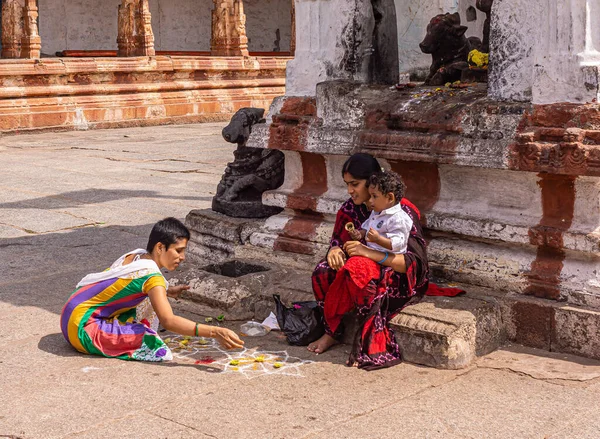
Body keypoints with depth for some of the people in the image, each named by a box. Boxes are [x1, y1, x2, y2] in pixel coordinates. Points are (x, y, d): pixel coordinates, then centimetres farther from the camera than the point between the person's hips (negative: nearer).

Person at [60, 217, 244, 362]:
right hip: (82, 327, -9)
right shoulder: (151, 276, -22)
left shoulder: (135, 255, 2)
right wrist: (214, 332, -36)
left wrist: (166, 292, 8)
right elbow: (168, 321, -32)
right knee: (160, 352, -22)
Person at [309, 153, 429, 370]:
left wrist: (369, 252, -34)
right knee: (324, 271, -20)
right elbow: (338, 241, 8)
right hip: (371, 270, 6)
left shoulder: (402, 212, -18)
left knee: (359, 268, -36)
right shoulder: (350, 209, 2)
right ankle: (332, 332, -9)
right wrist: (335, 250, -19)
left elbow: (412, 263, -25)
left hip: (400, 280, -6)